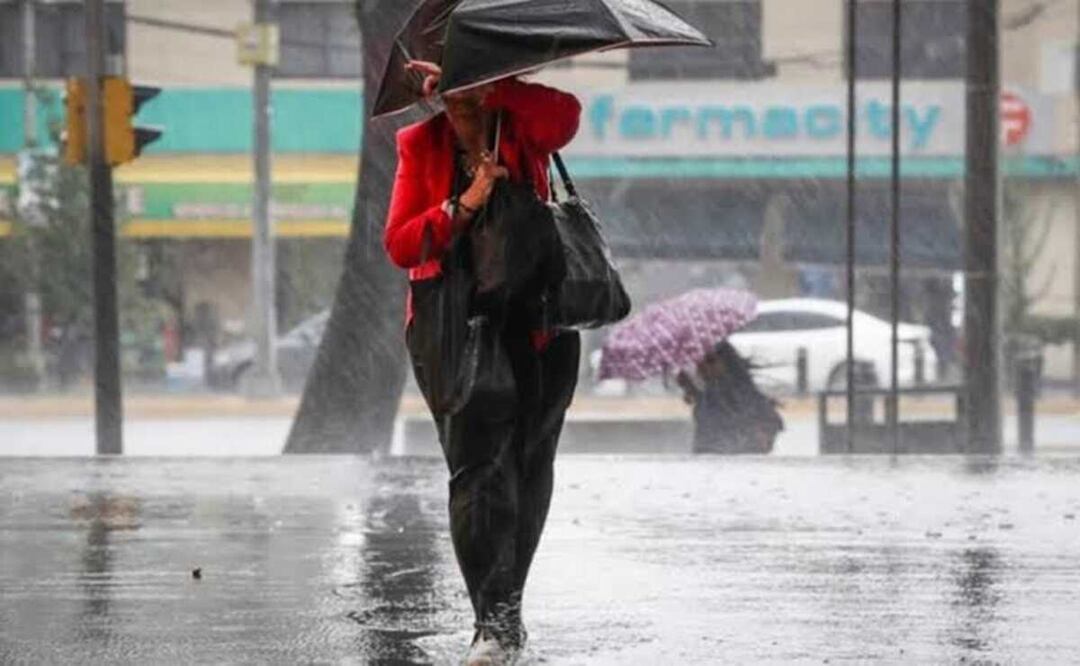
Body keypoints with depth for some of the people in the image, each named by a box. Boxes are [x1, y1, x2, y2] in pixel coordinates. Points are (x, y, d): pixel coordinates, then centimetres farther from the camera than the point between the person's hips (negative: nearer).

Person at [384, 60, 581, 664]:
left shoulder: (523, 132, 1)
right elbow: (401, 245, -6)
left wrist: (481, 84, -24)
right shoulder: (420, 145, 2)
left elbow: (565, 115, -25)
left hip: (535, 320, 1)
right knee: (477, 463, -14)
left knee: (528, 467, 10)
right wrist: (465, 205, -20)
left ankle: (507, 611, 27)